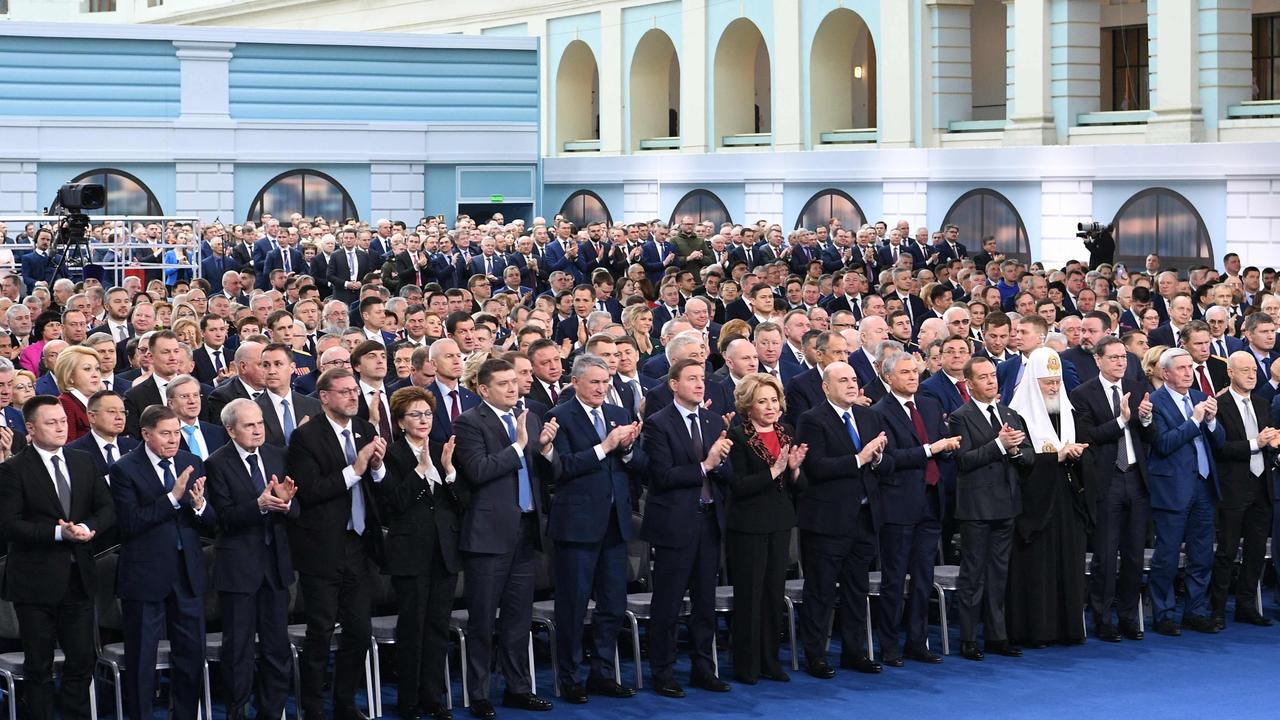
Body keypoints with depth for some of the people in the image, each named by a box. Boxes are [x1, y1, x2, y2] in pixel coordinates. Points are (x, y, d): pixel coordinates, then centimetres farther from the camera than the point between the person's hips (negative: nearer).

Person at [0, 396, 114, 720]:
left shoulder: (83, 463, 10)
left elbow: (107, 508, 6)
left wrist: (87, 528, -15)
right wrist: (58, 532, -24)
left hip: (78, 578, 5)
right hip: (36, 581, -5)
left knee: (82, 659, 9)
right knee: (38, 667, 5)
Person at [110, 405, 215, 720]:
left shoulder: (193, 464, 6)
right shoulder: (125, 469, -9)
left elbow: (211, 525, 5)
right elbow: (130, 523, -19)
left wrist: (199, 505, -18)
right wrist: (172, 497, -25)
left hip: (187, 573, 4)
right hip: (144, 576, -4)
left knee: (192, 653, 10)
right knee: (141, 659, 6)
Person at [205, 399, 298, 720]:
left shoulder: (276, 456, 6)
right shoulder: (217, 464, -9)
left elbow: (295, 511, 4)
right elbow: (227, 518, -15)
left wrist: (285, 501, -19)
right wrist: (260, 505, -30)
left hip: (275, 561, 5)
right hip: (239, 565, -5)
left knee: (277, 645, 9)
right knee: (238, 648, 4)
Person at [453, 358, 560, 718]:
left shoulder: (530, 420, 13)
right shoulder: (470, 423, -7)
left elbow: (551, 474, 12)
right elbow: (478, 470, -20)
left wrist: (545, 447, -7)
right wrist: (518, 446, -17)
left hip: (525, 530, 6)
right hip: (489, 533, -6)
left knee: (518, 617, 13)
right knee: (482, 619, 1)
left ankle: (518, 688, 22)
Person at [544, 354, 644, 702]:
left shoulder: (619, 415, 12)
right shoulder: (560, 416, -6)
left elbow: (639, 464, 9)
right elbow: (563, 466, -17)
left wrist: (628, 447, -11)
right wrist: (604, 447, -20)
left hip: (615, 523, 6)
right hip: (577, 523, -6)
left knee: (614, 605, 10)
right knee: (573, 605, 2)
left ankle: (603, 674, 21)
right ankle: (569, 679, 11)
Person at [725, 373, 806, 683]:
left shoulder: (787, 433, 9)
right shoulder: (738, 437, -9)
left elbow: (798, 487, 10)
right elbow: (738, 486, -16)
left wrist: (794, 468, -11)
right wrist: (773, 471, -21)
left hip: (779, 524, 5)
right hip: (748, 526, -5)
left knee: (775, 593, 8)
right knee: (749, 595, 0)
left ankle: (770, 660, 18)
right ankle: (746, 665, 8)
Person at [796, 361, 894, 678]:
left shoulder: (870, 417, 12)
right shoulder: (813, 420, -9)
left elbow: (888, 466, 10)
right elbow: (815, 467, -21)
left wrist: (877, 458, -12)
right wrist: (859, 459, -21)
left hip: (865, 518, 6)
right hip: (828, 520, -6)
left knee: (857, 589, 14)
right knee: (820, 592, 1)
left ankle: (854, 651, 24)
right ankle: (815, 656, 9)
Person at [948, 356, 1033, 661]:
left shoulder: (1011, 415, 13)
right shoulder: (960, 418, -6)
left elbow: (1029, 458, 10)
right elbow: (964, 460, -17)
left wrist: (1016, 450, -11)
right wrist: (999, 445, -21)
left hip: (1006, 504, 6)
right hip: (977, 506, -6)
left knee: (999, 572, 12)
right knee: (973, 574, -1)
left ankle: (996, 636, 20)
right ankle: (968, 640, 4)